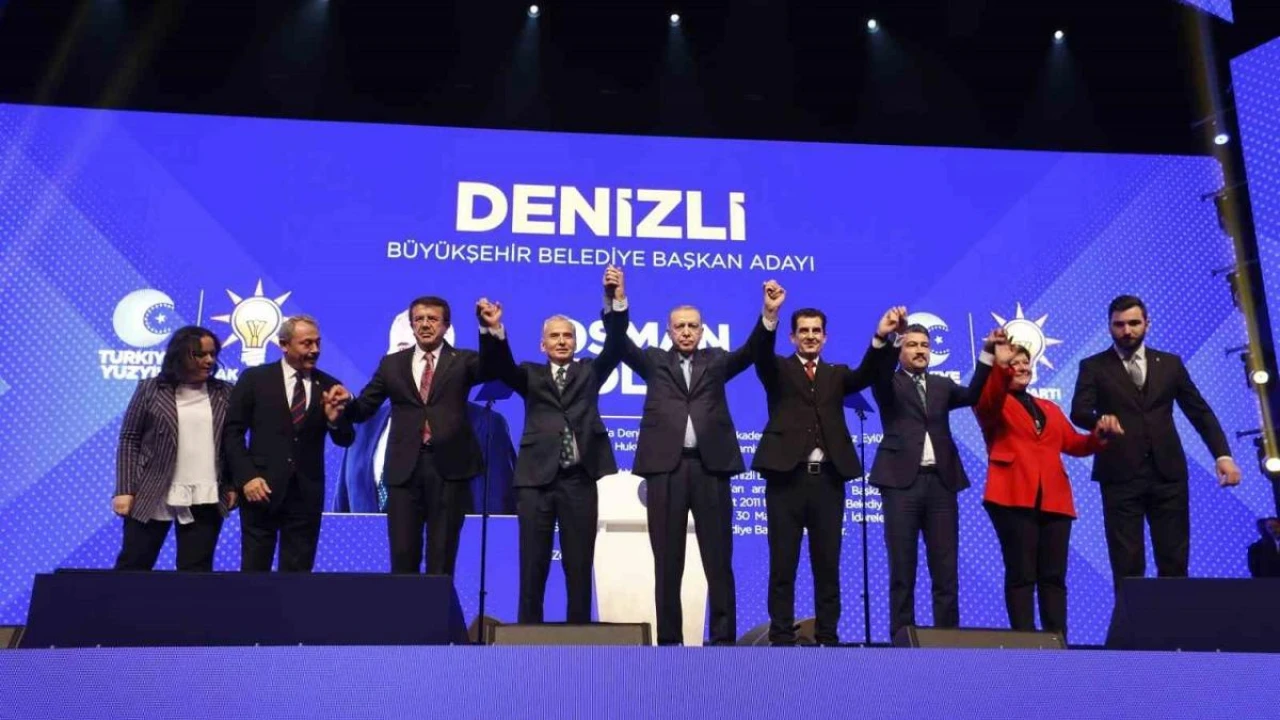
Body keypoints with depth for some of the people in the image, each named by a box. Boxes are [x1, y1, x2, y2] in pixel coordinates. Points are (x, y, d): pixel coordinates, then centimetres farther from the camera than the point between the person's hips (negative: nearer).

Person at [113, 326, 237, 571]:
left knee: (196, 573, 5)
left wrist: (232, 486, 1)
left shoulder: (225, 394, 7)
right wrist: (125, 491, -6)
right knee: (132, 567, 5)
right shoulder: (150, 389, 2)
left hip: (205, 501, 1)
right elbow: (129, 440, 1)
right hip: (151, 497, -1)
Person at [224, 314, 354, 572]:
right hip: (262, 489, -2)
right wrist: (246, 477, -10)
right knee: (254, 568, 6)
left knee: (298, 571, 8)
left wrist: (335, 419, -16)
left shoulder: (329, 386, 6)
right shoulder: (255, 378, 1)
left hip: (307, 493, 2)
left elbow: (345, 440, 6)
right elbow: (233, 431, 1)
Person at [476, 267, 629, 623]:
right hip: (536, 478, 0)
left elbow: (615, 346, 1)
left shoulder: (589, 371, 15)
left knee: (579, 564, 4)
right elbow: (498, 365, -3)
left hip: (579, 479, 0)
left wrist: (617, 301, -16)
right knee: (533, 564, 3)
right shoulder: (530, 375, 14)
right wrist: (492, 329, -25)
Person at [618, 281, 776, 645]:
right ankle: (669, 639, 9)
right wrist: (618, 303, -15)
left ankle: (724, 637, 6)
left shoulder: (716, 360, 17)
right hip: (665, 467, 0)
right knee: (667, 562, 3)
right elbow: (623, 345, 1)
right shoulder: (654, 361, 15)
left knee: (719, 560, 1)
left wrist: (769, 316, -14)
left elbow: (750, 352, 3)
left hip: (710, 466, 0)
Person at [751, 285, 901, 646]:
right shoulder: (779, 370, 9)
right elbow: (762, 355, -12)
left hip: (828, 477, 3)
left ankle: (828, 637, 14)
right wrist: (770, 314, -32)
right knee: (783, 564, 1)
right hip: (787, 475, -2)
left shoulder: (837, 374, 17)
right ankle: (781, 638, 7)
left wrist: (880, 336, -21)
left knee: (828, 565, 6)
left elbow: (866, 375, -2)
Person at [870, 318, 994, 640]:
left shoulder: (942, 385, 19)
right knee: (902, 569, 0)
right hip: (902, 480, -3)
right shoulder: (889, 384, 7)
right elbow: (880, 371, -14)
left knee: (946, 570, 3)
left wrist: (987, 353, -5)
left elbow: (973, 395, 6)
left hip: (940, 481, 3)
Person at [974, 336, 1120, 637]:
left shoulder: (1049, 408, 28)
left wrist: (1099, 435, -4)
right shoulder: (993, 404, 11)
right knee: (1021, 574, -8)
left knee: (1054, 576, 0)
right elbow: (988, 400, -15)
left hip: (1054, 499, 5)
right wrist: (1000, 366, -33)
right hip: (1014, 497, -5)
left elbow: (1073, 443, 17)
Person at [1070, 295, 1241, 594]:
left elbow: (1200, 412, 12)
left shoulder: (1170, 363, 13)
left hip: (1168, 474, 3)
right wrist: (1100, 419, -31)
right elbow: (1079, 412, -8)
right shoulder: (1093, 367, 5)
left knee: (1174, 559, 3)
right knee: (1127, 563, -2)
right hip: (1120, 476, -2)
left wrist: (1223, 455, -1)